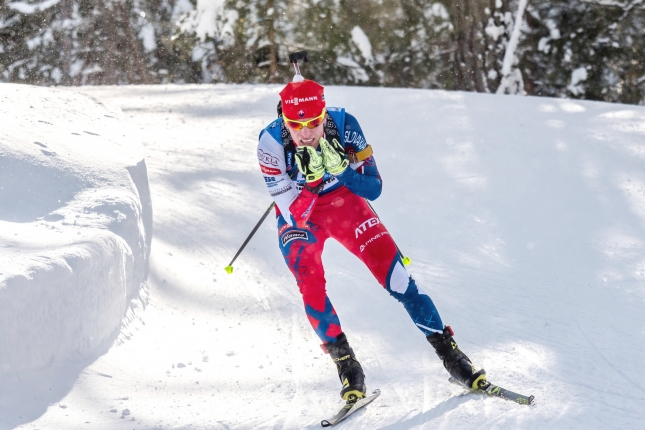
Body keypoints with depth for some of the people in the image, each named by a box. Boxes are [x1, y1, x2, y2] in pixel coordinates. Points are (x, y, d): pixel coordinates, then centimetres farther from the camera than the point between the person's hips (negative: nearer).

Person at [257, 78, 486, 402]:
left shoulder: (344, 125, -24)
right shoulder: (271, 141, -26)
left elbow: (373, 187, -19)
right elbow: (284, 199, -22)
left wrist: (339, 168, -37)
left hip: (342, 200, 0)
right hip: (297, 217, 0)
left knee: (391, 270, -12)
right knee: (310, 284, -22)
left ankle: (448, 351, -4)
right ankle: (344, 361, -2)